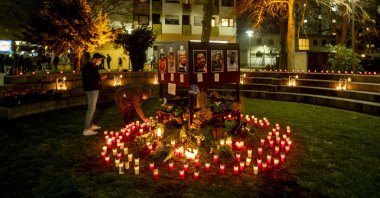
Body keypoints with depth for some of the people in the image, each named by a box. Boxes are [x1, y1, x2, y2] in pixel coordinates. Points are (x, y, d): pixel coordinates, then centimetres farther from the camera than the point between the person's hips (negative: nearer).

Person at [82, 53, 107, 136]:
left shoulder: (93, 66, 14)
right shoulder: (88, 67, -18)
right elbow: (88, 80, -25)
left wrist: (100, 78, 7)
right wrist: (100, 78, -21)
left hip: (94, 89, 11)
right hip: (91, 90, -11)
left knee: (93, 108, 18)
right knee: (91, 108, -10)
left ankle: (91, 125, 31)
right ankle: (86, 130, -8)